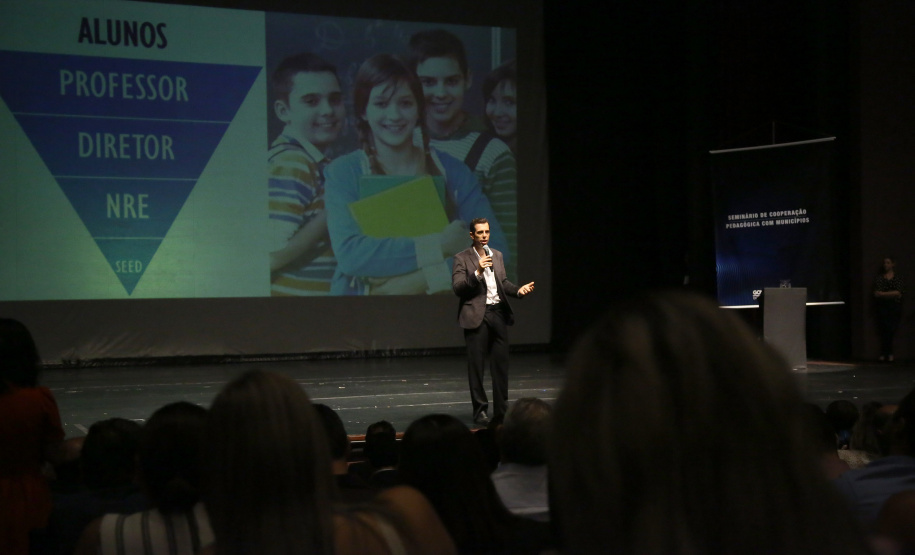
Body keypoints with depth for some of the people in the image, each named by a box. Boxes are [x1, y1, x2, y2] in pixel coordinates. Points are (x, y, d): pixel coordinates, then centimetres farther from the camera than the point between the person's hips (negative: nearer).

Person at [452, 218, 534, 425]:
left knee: (501, 362, 6)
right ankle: (480, 410, 7)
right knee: (476, 365, 0)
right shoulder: (462, 258, -3)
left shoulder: (497, 255, 15)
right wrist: (477, 272, -22)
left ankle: (501, 409, 14)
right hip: (476, 316, -5)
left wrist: (518, 290, 1)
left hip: (498, 313, 5)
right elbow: (457, 288, -12)